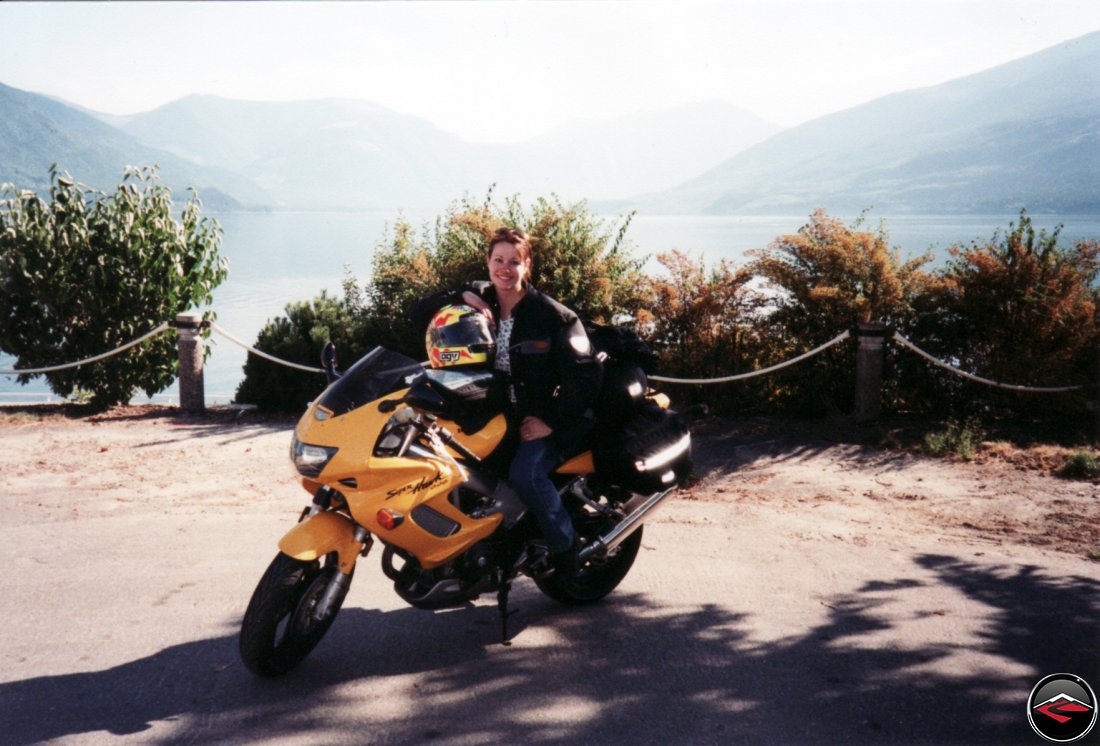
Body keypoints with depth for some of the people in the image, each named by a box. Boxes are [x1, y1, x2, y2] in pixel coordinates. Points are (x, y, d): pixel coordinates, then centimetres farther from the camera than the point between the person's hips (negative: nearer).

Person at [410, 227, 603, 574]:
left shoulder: (552, 315, -8)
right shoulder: (479, 298, 7)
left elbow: (586, 373, -12)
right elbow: (418, 312, 5)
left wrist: (552, 422, -17)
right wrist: (461, 297, -11)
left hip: (542, 419, -5)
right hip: (495, 415, 5)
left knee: (525, 473, -30)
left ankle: (567, 552, -10)